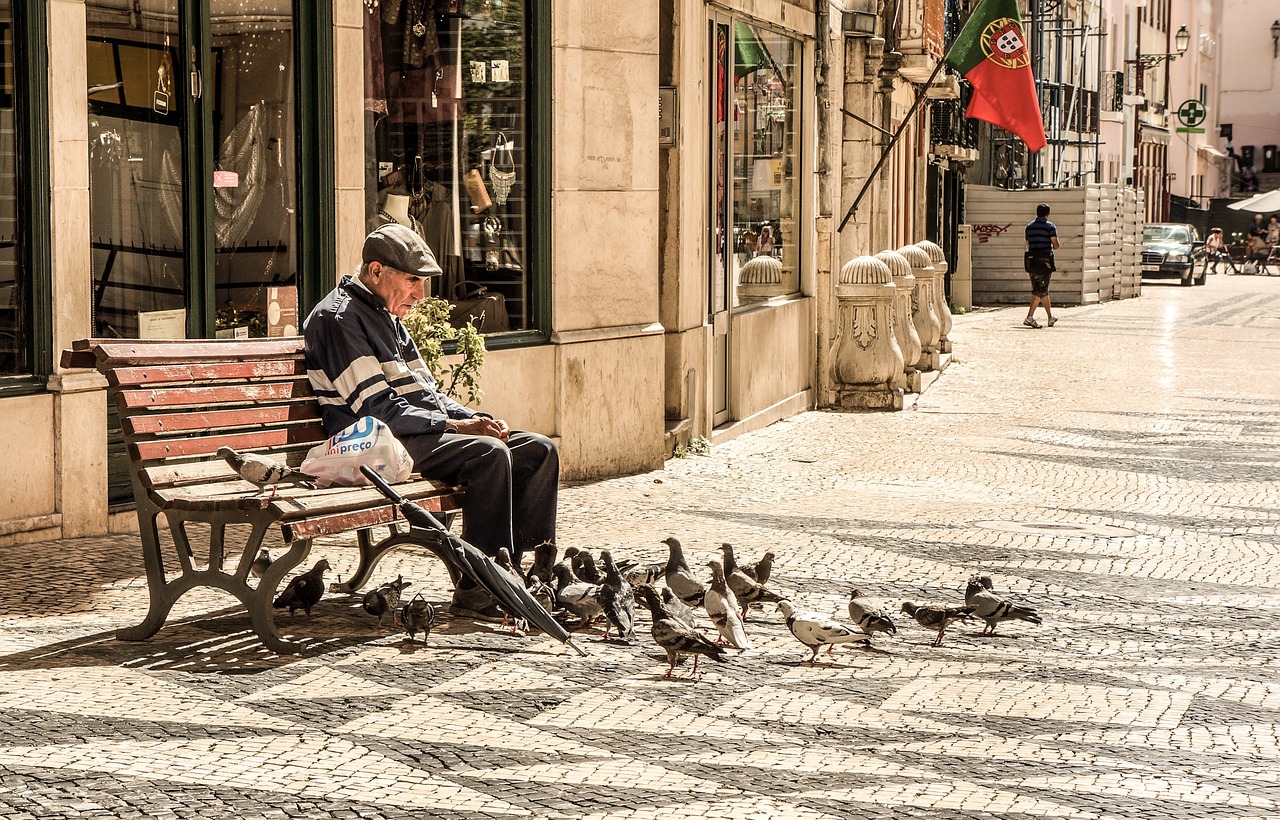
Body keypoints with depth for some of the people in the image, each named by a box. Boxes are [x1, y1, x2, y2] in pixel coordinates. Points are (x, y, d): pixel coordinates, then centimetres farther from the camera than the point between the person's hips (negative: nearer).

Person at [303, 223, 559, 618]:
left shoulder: (386, 316, 22)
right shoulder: (338, 319, -9)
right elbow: (378, 409, -17)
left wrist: (477, 420, 4)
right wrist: (456, 427, -19)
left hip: (428, 431, 10)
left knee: (539, 450, -3)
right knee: (489, 453, -31)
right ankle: (477, 589, -29)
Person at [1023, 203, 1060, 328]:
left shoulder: (1029, 226, 11)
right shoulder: (1050, 226, -5)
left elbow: (1028, 245, 13)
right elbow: (1056, 245, -7)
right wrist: (1054, 246, 15)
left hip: (1031, 260, 6)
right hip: (1045, 261, -6)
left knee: (1043, 290, 13)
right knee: (1040, 290, -5)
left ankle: (1050, 317, 18)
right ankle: (1029, 317, -15)